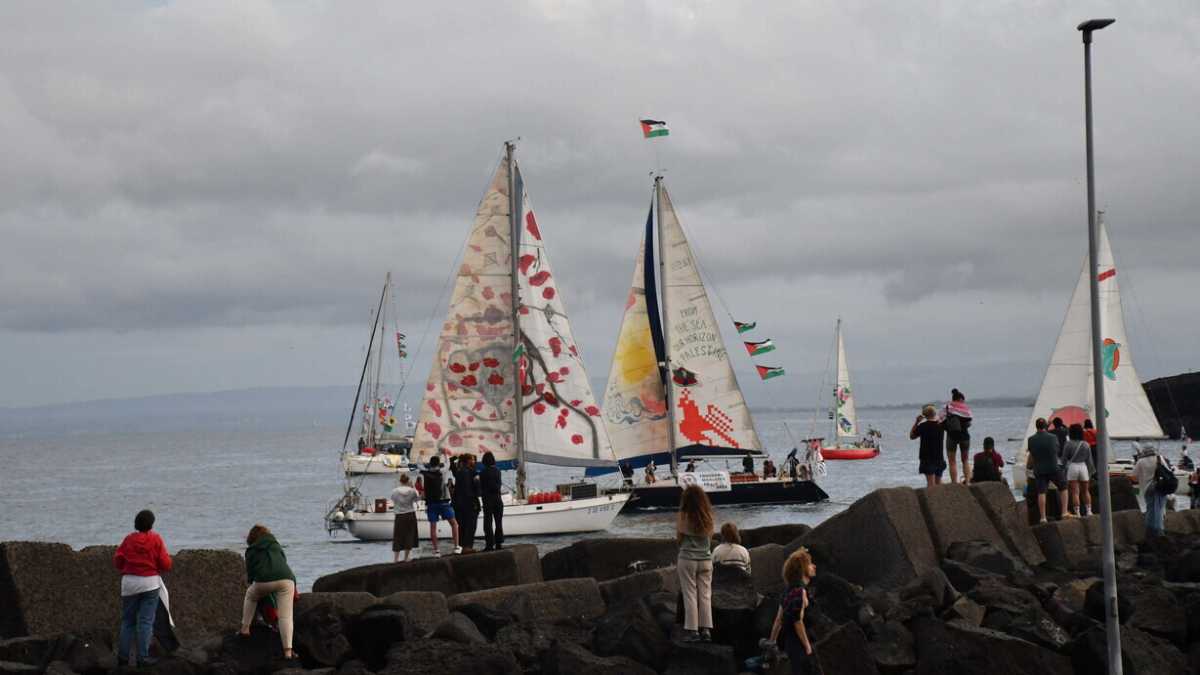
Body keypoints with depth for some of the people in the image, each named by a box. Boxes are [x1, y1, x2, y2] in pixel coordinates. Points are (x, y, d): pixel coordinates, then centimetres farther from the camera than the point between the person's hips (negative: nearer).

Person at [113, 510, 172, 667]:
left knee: (128, 620, 12)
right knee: (146, 621, 0)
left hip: (129, 583, 3)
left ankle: (123, 655, 11)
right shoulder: (155, 539, -6)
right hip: (150, 582, -3)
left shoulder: (128, 539, 0)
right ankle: (142, 657, -1)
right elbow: (166, 564, -8)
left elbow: (117, 561, 1)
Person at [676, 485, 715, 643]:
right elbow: (710, 535, 11)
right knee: (705, 596, 6)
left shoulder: (684, 516, -10)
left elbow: (678, 538, -3)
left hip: (687, 559, -3)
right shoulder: (708, 516, 1)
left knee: (690, 596, 2)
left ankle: (692, 631, 1)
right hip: (705, 558, 3)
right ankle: (706, 631, 5)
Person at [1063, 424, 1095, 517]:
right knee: (1085, 491, 17)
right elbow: (1089, 460, 4)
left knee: (1075, 492, -2)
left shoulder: (1068, 444, -7)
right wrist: (1091, 471, 14)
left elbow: (1064, 459, -4)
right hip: (1083, 467, 3)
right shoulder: (1086, 445, 1)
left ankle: (1077, 513, -8)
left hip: (1072, 468, -3)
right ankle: (1088, 511, 11)